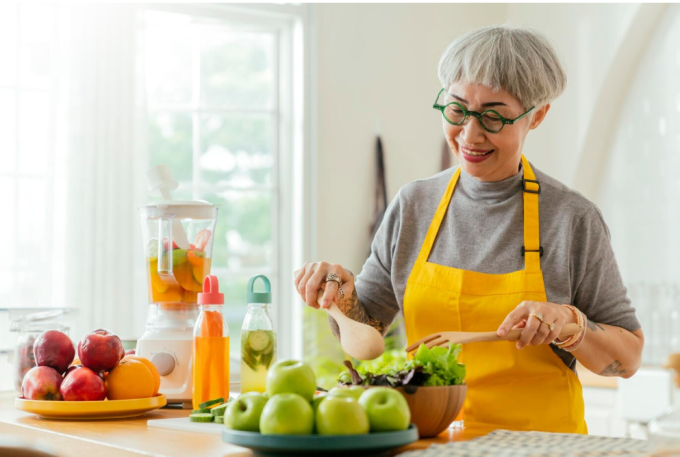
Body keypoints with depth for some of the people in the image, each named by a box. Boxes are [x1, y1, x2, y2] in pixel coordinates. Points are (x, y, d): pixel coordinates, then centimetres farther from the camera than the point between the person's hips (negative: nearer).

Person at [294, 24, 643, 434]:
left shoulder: (572, 219, -3)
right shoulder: (413, 205, 5)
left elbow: (628, 359, 3)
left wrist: (568, 324, -14)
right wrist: (344, 297, -10)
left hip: (539, 441, -2)